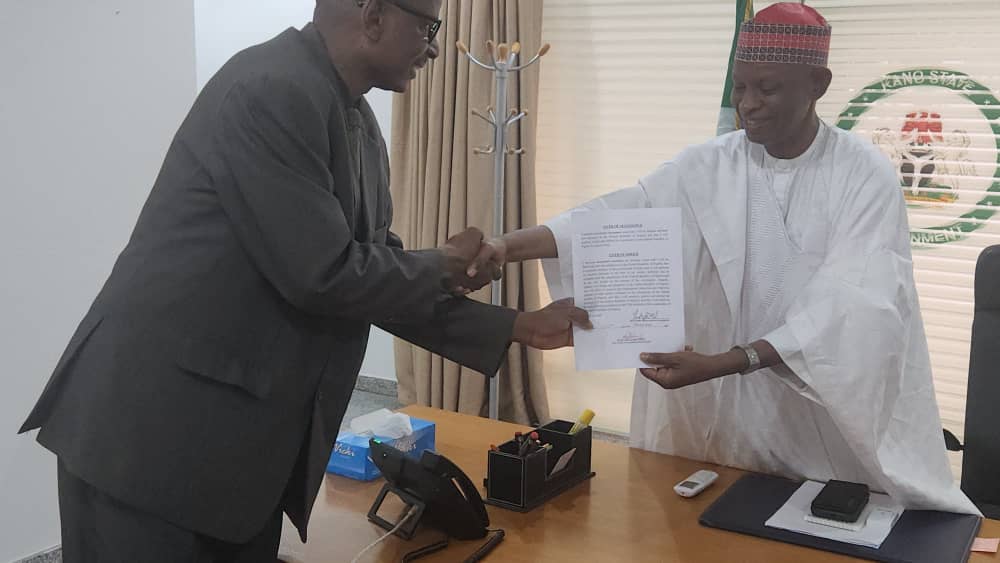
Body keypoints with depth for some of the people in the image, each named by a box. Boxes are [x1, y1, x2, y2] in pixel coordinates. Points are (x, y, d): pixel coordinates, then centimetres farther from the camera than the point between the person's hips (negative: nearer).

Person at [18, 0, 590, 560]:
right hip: (153, 423, -8)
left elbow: (376, 277, 12)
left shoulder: (359, 126, 8)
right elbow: (322, 275, -22)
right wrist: (444, 267, -6)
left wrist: (515, 326, 10)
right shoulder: (272, 89, -19)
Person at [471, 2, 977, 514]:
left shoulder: (865, 177, -11)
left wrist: (720, 363, -33)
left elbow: (847, 307, -22)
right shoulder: (706, 168, -2)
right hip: (719, 413, 2)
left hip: (832, 424, -2)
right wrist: (510, 245, -31)